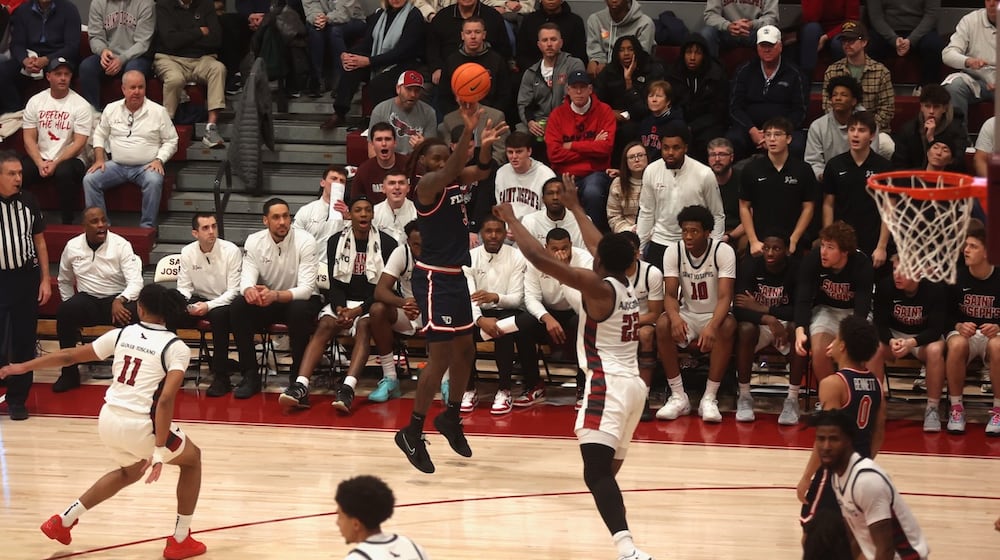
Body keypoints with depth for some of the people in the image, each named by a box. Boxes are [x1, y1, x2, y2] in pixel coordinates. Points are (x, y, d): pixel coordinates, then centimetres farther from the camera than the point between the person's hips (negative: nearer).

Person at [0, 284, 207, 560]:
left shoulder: (122, 335, 6)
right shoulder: (176, 348, -7)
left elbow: (70, 356, 14)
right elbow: (166, 399, -19)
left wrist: (23, 367, 27)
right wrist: (160, 451, -19)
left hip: (109, 420, 5)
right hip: (141, 426, -5)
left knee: (130, 471, 36)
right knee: (192, 459, 24)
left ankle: (63, 520, 35)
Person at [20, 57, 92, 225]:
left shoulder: (80, 105, -2)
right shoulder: (35, 101, 8)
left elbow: (79, 143, -7)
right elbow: (29, 138, 4)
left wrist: (55, 163, -17)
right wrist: (40, 164, -12)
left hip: (68, 159, -3)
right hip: (39, 158, 3)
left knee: (64, 173, -38)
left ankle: (67, 224, -24)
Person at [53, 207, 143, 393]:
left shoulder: (121, 245, -10)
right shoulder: (73, 247, 1)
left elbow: (135, 282, -18)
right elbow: (64, 281, 18)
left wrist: (120, 300, -36)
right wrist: (71, 307, 7)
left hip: (117, 299, -3)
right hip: (87, 300, 3)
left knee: (133, 314, -37)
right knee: (64, 312, -29)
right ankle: (69, 373, -12)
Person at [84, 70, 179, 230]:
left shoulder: (158, 112, 1)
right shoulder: (111, 109, 10)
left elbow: (171, 141, 4)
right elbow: (100, 135, 17)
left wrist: (159, 160, -11)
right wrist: (99, 159, 3)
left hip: (146, 167, -3)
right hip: (116, 165, 3)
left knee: (154, 181, -36)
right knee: (89, 179, -20)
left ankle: (147, 227, -28)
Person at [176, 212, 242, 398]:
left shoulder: (231, 251, -13)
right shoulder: (187, 252, -1)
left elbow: (234, 291, -14)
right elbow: (184, 287, 5)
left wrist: (209, 306, -27)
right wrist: (184, 304, -19)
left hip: (225, 302, -4)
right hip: (199, 301, 4)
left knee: (218, 315, -38)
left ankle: (221, 377, -28)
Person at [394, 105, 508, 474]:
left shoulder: (456, 180, 7)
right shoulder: (427, 185, -15)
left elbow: (480, 170, -10)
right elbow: (450, 171, -36)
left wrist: (485, 146, -33)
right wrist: (467, 133, -50)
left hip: (455, 276, 9)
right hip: (433, 278, -9)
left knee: (464, 351, 17)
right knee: (441, 356, -9)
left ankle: (451, 417, 35)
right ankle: (412, 433, -3)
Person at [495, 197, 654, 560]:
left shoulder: (596, 285, -8)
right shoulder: (626, 286, 15)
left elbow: (538, 257, -13)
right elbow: (609, 251, 35)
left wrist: (511, 220, 1)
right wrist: (575, 207, 46)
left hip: (608, 384, -9)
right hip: (634, 383, 9)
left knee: (596, 471, -21)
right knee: (607, 469, 23)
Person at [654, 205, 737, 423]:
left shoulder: (723, 251, -16)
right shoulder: (673, 251, -8)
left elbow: (725, 296, -24)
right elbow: (670, 294, -12)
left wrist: (712, 326, -44)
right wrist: (675, 317, -37)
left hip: (715, 315, -2)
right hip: (688, 315, 2)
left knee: (727, 327, -36)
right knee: (663, 325, -29)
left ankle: (709, 398, -29)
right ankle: (678, 397, -21)